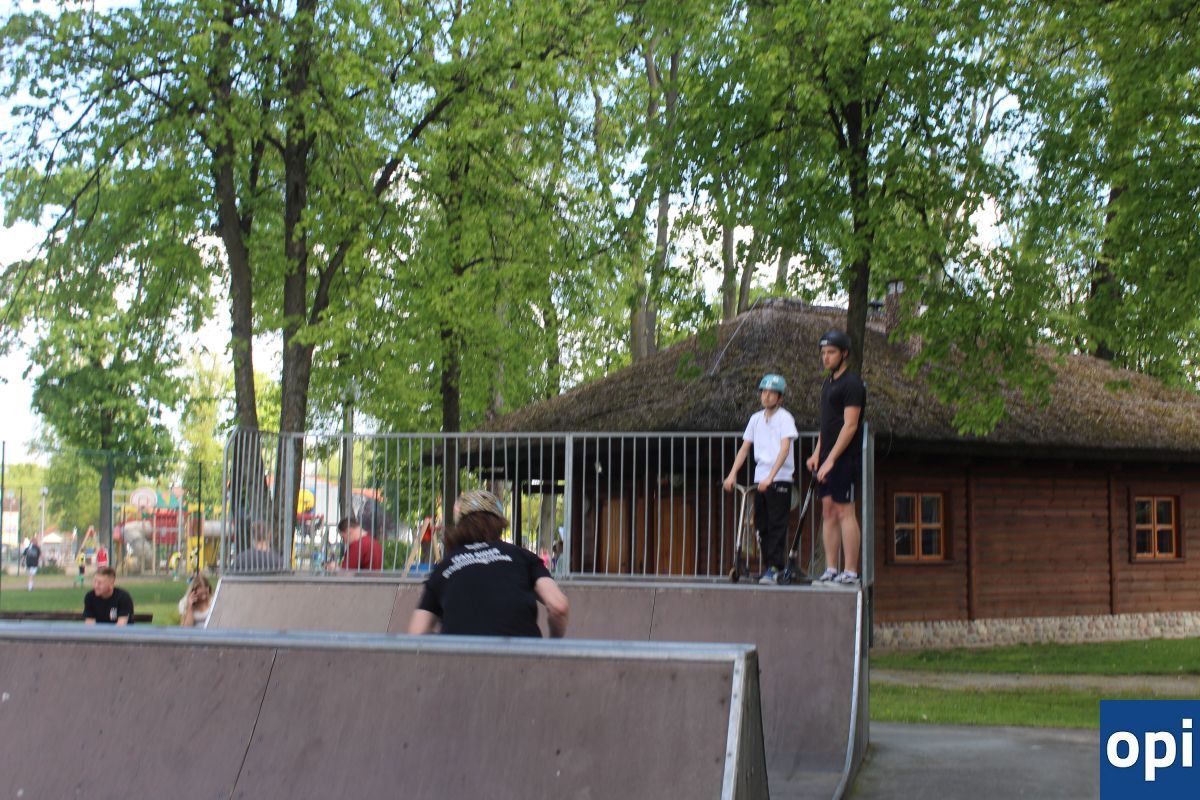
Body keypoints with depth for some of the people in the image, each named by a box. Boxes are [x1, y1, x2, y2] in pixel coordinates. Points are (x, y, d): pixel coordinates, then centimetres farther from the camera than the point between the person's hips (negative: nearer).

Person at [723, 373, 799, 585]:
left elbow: (784, 449, -17)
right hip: (760, 479, 6)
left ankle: (774, 568, -9)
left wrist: (770, 477, -26)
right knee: (762, 525, 7)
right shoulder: (756, 418, 11)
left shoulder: (784, 417, -6)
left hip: (780, 479, -6)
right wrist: (732, 474, 3)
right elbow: (744, 448, 13)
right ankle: (769, 565, 15)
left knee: (777, 524, -8)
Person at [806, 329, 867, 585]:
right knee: (828, 511, 8)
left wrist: (831, 459, -21)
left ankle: (850, 572, -8)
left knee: (844, 512, -9)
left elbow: (850, 425, -17)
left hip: (844, 458, -9)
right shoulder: (828, 382, 17)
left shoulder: (852, 384, -11)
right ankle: (831, 570, 11)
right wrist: (817, 453, 14)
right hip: (827, 458, 9)